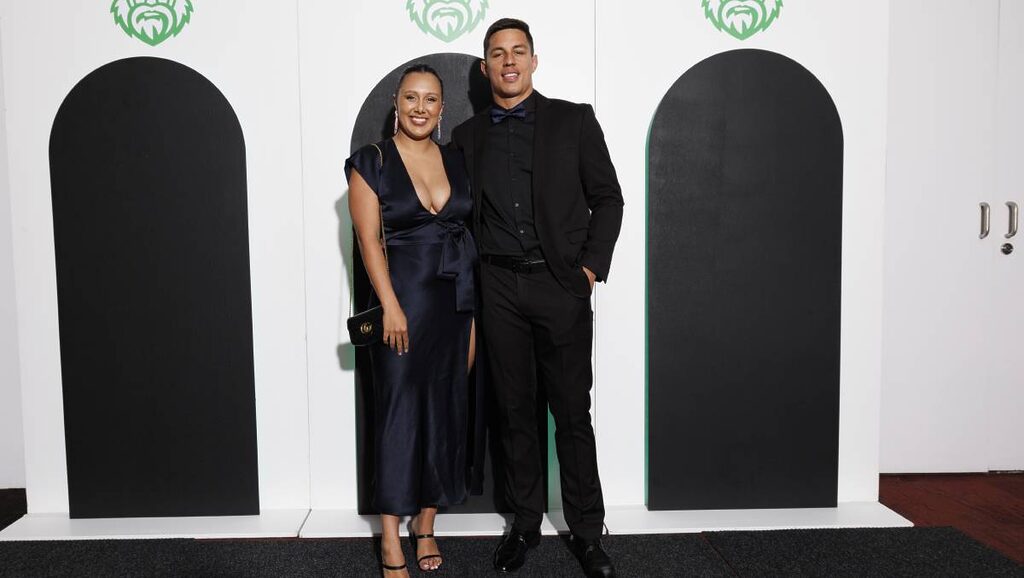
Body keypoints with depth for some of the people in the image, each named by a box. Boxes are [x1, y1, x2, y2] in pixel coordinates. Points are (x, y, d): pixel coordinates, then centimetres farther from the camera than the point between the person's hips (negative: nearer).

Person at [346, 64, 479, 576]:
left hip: (456, 300, 4)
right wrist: (391, 306, -17)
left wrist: (474, 312, 4)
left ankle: (426, 522, 24)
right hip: (404, 298, -4)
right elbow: (368, 239, -8)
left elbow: (472, 235, 9)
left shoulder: (456, 162, 10)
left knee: (447, 408, 9)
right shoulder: (372, 162, -2)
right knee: (399, 410, -1)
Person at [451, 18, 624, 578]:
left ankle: (587, 531, 16)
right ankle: (525, 522, 24)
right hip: (498, 289, 2)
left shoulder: (574, 120, 4)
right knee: (515, 411, 10)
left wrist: (591, 266, -5)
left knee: (572, 411, 3)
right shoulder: (467, 136, 11)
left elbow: (608, 198, 4)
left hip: (561, 284, -2)